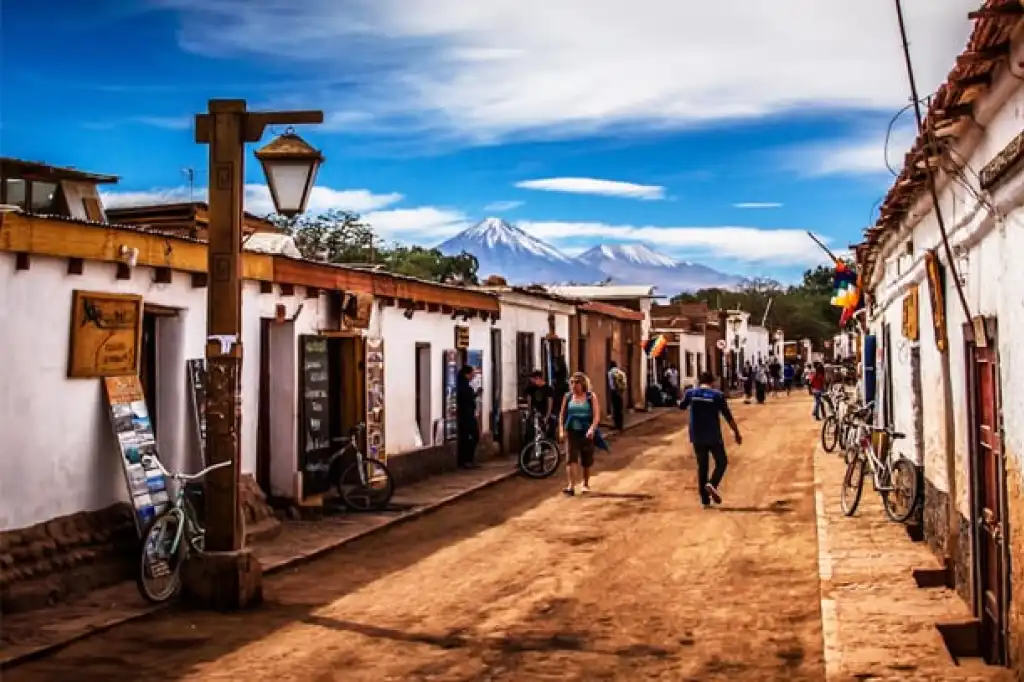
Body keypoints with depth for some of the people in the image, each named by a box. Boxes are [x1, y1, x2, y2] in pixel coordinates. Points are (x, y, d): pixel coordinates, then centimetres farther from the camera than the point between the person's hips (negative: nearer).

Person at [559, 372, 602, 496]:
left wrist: (592, 429, -23)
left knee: (586, 460, 10)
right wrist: (561, 430, -2)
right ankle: (571, 486, -19)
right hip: (572, 432, 1)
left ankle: (585, 484, 29)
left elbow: (596, 416, -9)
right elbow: (562, 415, 9)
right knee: (572, 458, -13)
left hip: (586, 433, -1)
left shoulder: (591, 397, -3)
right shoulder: (568, 397, 4)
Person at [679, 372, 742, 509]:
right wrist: (737, 433, 3)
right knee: (721, 462, 14)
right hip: (713, 437, -3)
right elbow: (728, 417, -6)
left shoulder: (691, 393, 0)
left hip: (697, 437, 3)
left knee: (702, 466, 11)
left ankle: (705, 500, 9)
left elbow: (682, 406, 20)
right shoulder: (718, 395, -7)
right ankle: (712, 484, -13)